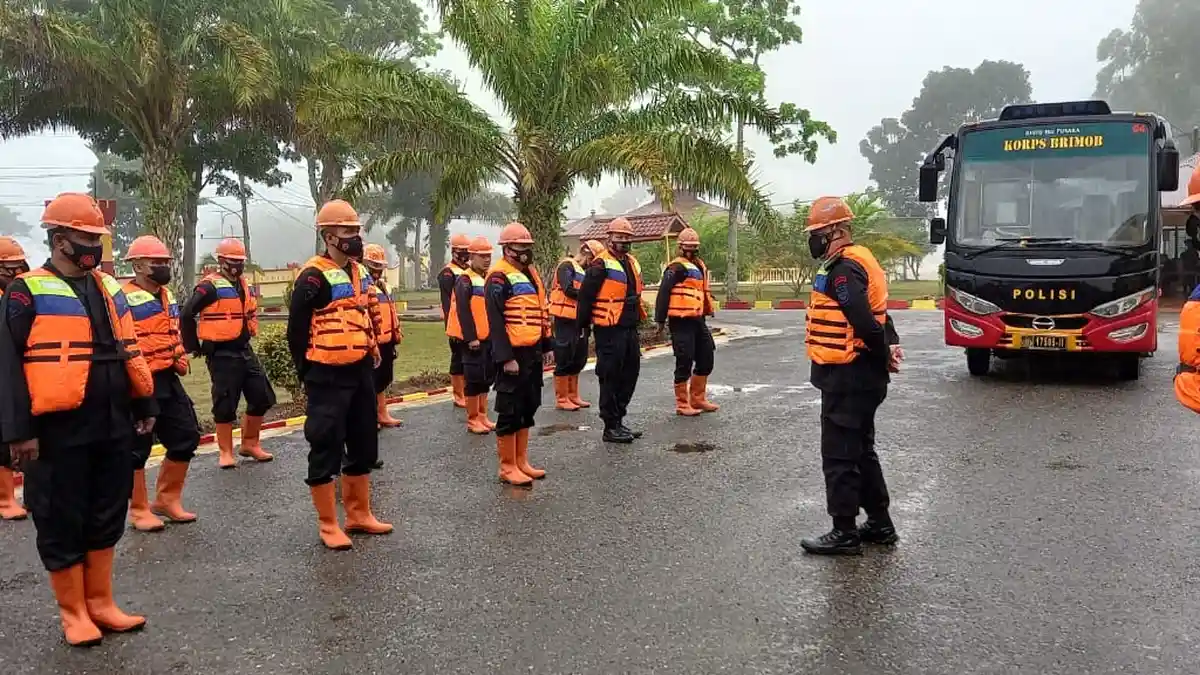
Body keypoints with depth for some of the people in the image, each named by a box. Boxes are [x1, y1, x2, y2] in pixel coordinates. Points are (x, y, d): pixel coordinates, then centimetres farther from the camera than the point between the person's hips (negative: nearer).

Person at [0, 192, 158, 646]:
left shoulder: (108, 288, 12)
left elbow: (129, 351, 17)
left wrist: (145, 407, 16)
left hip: (113, 427, 6)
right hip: (59, 430, -6)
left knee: (106, 518, 13)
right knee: (62, 523, 5)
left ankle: (100, 604, 26)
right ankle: (73, 613, 18)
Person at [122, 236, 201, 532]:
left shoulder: (168, 296, 15)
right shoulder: (124, 299, -13)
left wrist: (179, 358, 17)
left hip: (168, 379, 9)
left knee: (186, 436, 11)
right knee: (137, 447, 2)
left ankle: (167, 499, 25)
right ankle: (139, 510, 15)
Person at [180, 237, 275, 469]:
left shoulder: (244, 286, 12)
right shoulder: (210, 287, -12)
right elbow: (186, 316, -13)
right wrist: (194, 346, -5)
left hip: (244, 350, 8)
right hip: (222, 354, -8)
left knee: (262, 397, 9)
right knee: (225, 404, -2)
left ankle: (250, 444, 23)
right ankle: (226, 452, 11)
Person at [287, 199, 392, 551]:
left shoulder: (360, 272, 12)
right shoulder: (315, 276, -15)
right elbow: (297, 328, -13)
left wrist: (371, 356, 17)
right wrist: (309, 371, -6)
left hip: (360, 371, 9)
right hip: (329, 376, -9)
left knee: (364, 445, 16)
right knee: (326, 449, 0)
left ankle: (359, 515, 29)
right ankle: (328, 525, 10)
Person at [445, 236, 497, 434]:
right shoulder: (465, 280, -11)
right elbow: (463, 311, -18)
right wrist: (471, 338, -21)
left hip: (489, 337, 8)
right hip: (473, 339, -8)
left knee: (487, 377, 13)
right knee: (474, 378, -2)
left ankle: (482, 416, 23)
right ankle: (473, 420, 7)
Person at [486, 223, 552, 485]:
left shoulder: (530, 272, 16)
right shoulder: (500, 277, -11)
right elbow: (496, 321, -17)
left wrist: (545, 345, 17)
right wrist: (506, 357, -21)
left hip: (532, 351, 9)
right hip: (514, 353, -9)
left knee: (528, 407, 14)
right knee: (510, 410, -2)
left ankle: (521, 462, 25)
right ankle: (507, 467, 6)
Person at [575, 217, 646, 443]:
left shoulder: (632, 263, 14)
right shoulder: (601, 265, -12)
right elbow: (585, 296, -13)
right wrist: (583, 324, -11)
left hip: (629, 329, 9)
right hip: (609, 331, -9)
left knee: (630, 373, 15)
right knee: (610, 378, -2)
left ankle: (618, 419, 27)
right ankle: (611, 427, 6)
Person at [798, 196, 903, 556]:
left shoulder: (842, 270, -19)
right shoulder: (858, 261, 14)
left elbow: (865, 322, -26)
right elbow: (876, 313, 19)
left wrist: (883, 355, -12)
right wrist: (892, 344, 6)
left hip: (847, 378, -10)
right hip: (860, 376, 11)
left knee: (839, 456, -2)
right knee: (861, 451, 18)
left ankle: (844, 532, 7)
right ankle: (879, 524, 26)